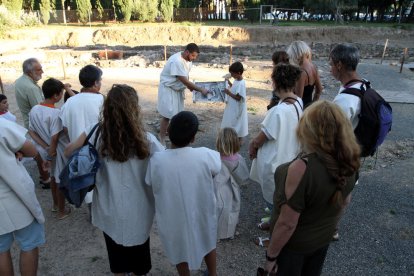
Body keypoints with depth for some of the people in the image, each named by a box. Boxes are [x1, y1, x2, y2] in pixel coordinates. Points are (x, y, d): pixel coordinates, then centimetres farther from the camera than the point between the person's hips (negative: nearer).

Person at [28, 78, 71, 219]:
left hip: (50, 150, 7)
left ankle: (55, 204, 44)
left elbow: (31, 131, 0)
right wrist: (51, 151, -11)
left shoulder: (34, 110, -4)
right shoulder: (56, 113, -26)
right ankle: (61, 211, 25)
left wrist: (45, 147, -4)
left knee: (53, 176, 26)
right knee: (61, 180, 10)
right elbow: (55, 137, -26)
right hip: (59, 151, -7)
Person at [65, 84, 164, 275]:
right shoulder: (146, 140, -22)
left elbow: (69, 151, -3)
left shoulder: (97, 132, -16)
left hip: (110, 211, 2)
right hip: (137, 212, -2)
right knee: (138, 252, 25)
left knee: (116, 252, 27)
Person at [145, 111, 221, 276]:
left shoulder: (156, 160, -25)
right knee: (208, 243, 32)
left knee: (180, 252, 29)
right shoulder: (205, 156, -26)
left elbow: (151, 184, -6)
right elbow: (217, 168, -4)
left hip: (173, 219, 0)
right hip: (202, 215, 1)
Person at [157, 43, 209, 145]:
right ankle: (162, 141, 9)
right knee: (167, 116, -3)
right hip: (168, 89, -8)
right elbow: (184, 81, -30)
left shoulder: (188, 59, -2)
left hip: (178, 89, 8)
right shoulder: (176, 61, -29)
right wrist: (201, 90, -27)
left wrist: (190, 86, -3)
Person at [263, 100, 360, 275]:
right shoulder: (347, 161, -15)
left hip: (294, 243, -6)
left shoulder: (302, 168, -37)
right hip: (325, 236, 6)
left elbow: (287, 224, -30)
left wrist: (271, 256, -14)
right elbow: (345, 201, 3)